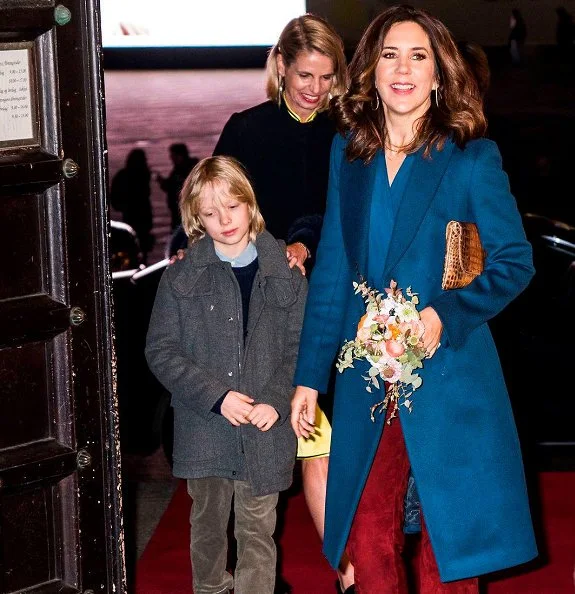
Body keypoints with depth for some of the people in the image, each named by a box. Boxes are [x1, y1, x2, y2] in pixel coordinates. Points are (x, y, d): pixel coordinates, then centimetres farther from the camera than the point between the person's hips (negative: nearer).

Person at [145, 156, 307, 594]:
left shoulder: (286, 274, 2)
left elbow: (300, 348, 1)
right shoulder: (182, 277, 1)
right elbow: (161, 352, -3)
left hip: (265, 431, 0)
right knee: (208, 526, 14)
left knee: (258, 532, 3)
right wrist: (216, 396, -13)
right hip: (204, 427, 1)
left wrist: (276, 400, -15)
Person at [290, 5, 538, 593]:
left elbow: (515, 261, -2)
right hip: (366, 384, 4)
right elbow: (332, 269, 11)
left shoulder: (471, 157, -4)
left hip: (448, 377, -3)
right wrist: (308, 376, 10)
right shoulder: (349, 151, 8)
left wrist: (444, 314, -18)